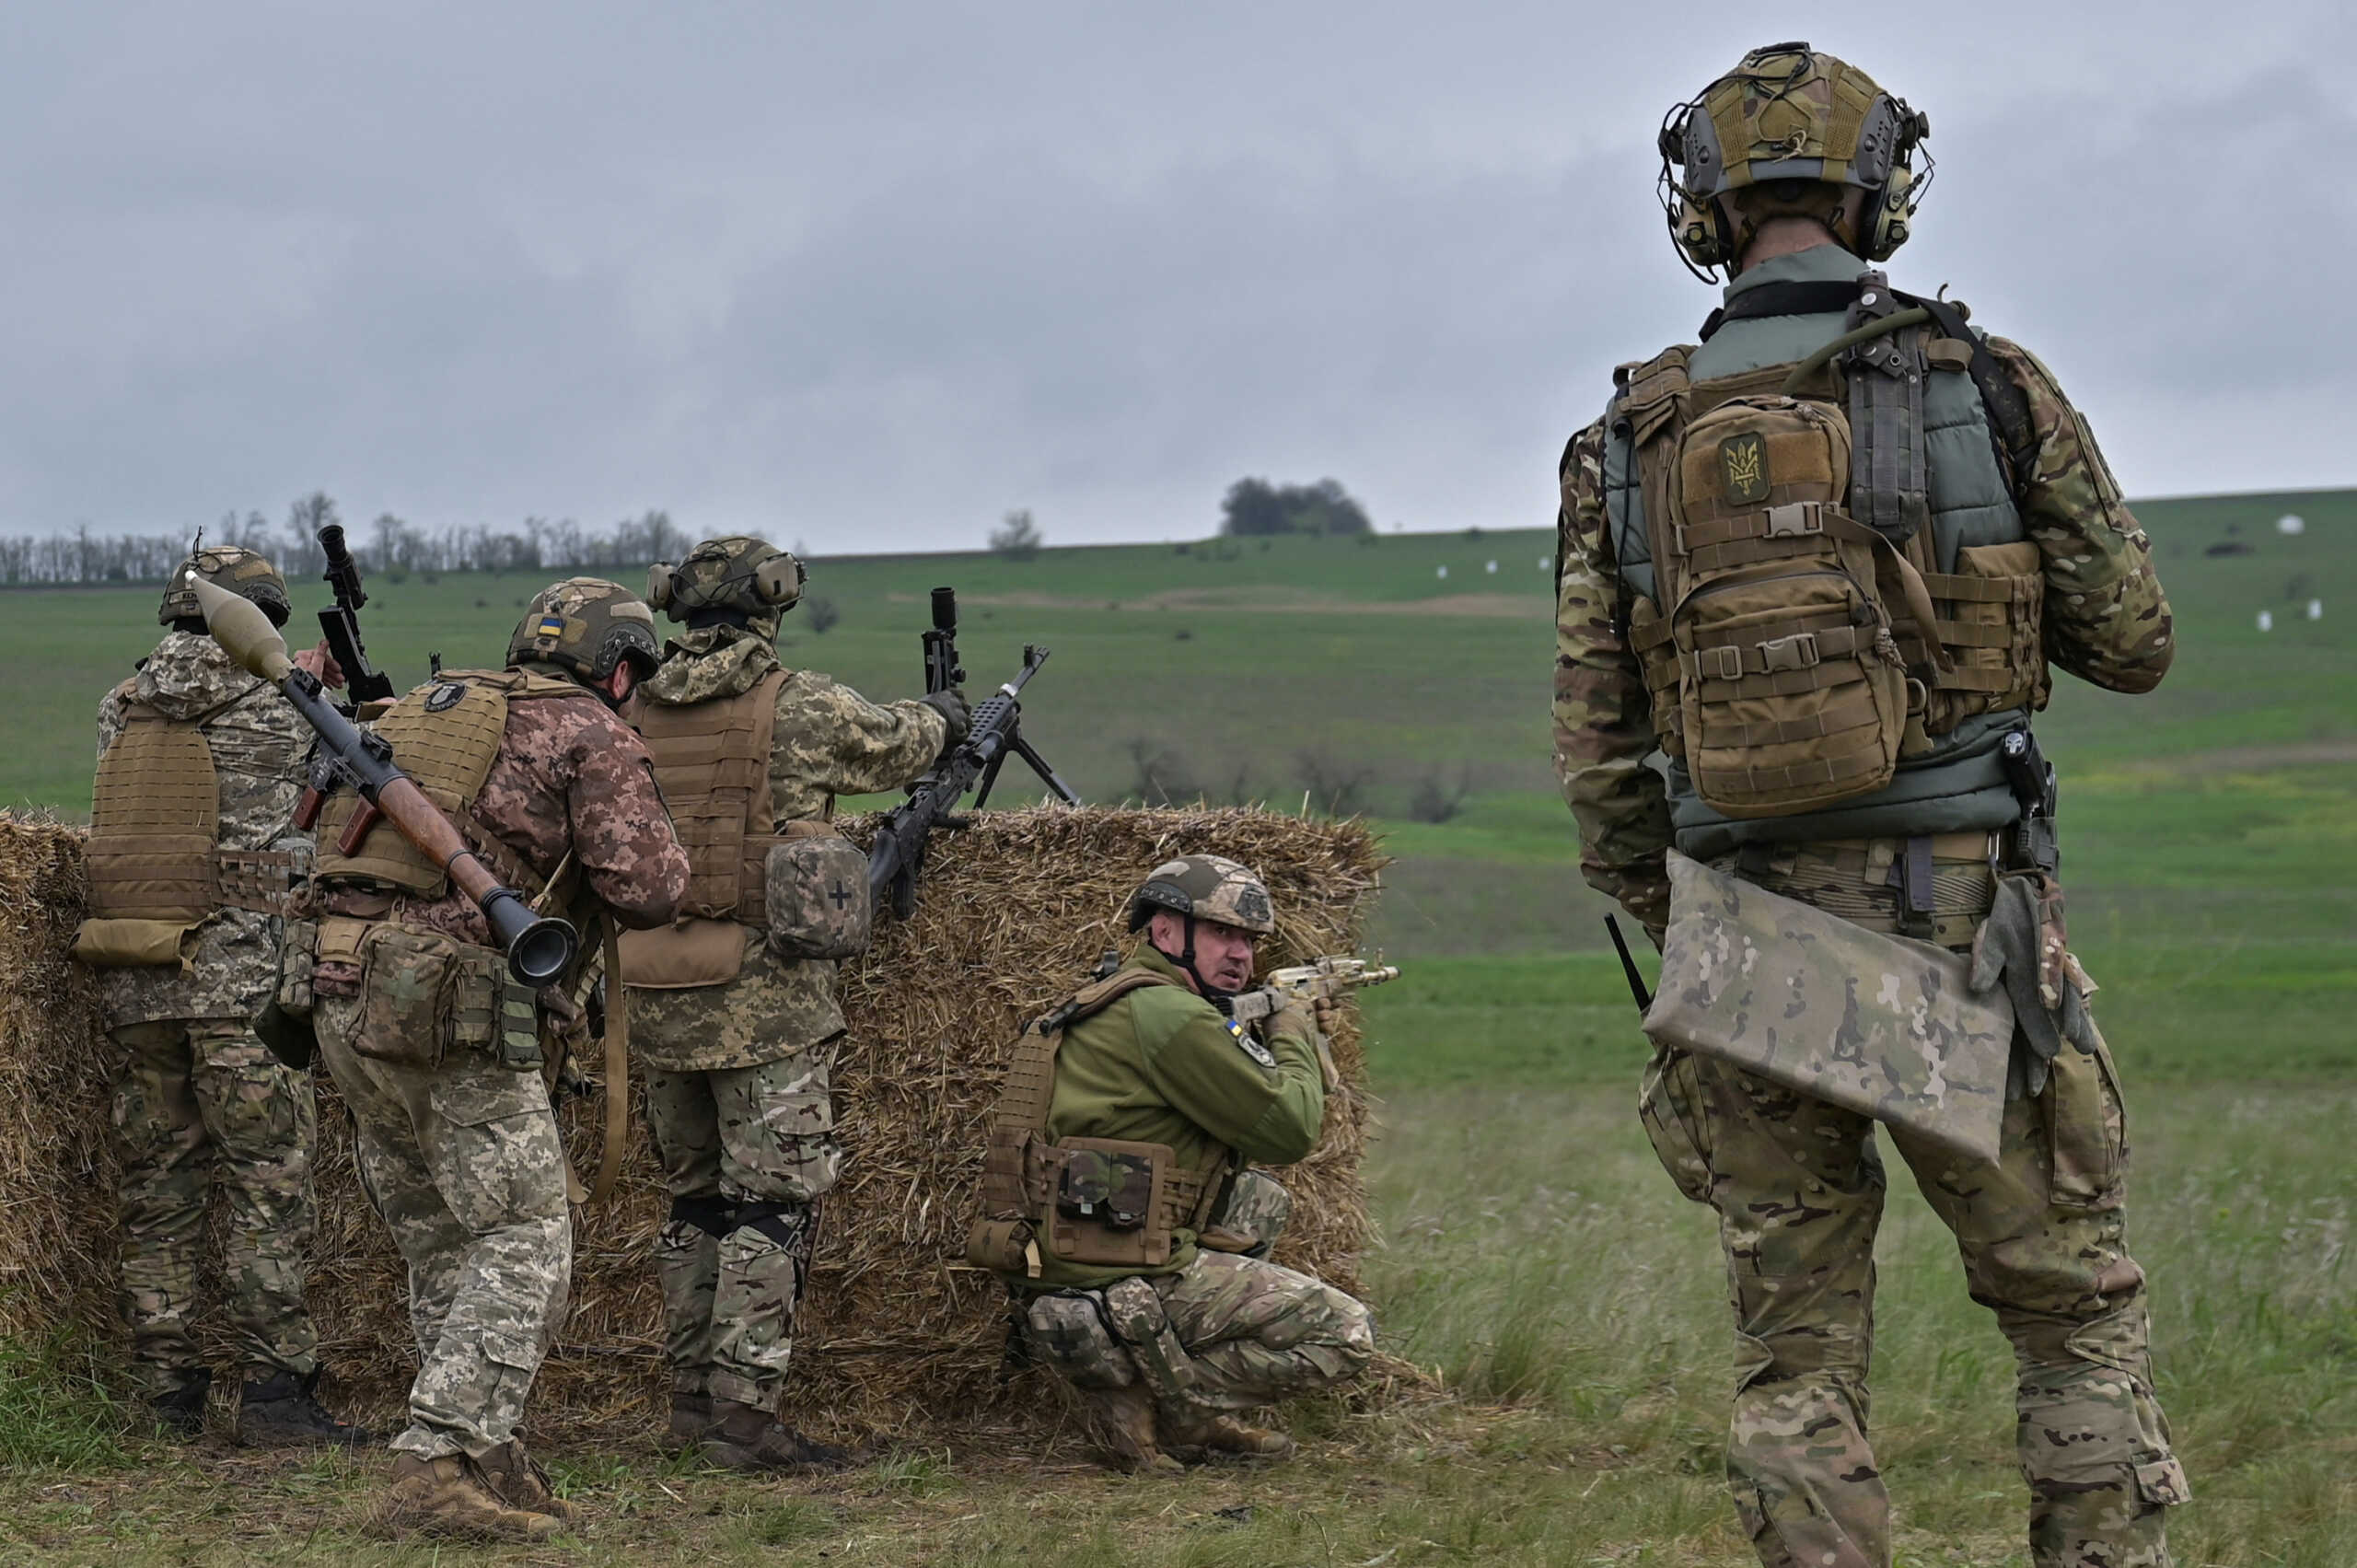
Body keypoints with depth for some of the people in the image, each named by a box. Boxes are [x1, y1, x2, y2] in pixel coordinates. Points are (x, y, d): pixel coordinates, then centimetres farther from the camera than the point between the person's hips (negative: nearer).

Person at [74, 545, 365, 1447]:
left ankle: (168, 1397, 11)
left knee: (156, 1194, 10)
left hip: (134, 986, 5)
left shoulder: (121, 708, 10)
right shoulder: (278, 710, -4)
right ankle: (275, 1392, -6)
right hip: (242, 979, -5)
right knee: (267, 1187, -2)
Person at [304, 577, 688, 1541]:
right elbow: (644, 888, -6)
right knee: (523, 1243, -3)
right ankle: (433, 1470, -13)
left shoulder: (430, 705, 22)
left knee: (444, 1247, 16)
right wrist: (657, 847, 17)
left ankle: (487, 1461, 19)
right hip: (451, 1002, -8)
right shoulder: (590, 734, 1)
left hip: (343, 994, 8)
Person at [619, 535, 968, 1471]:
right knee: (771, 1207, -3)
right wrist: (944, 717, 33)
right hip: (763, 999, -6)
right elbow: (898, 745, 11)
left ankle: (693, 1397, 22)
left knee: (696, 1201, 17)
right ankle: (744, 1415, -7)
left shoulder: (636, 715, 4)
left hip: (658, 999, 6)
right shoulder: (804, 709, -9)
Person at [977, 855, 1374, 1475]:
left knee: (1261, 1198, 29)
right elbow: (1288, 1131, -11)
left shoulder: (1111, 1007, 19)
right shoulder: (1166, 1012, -14)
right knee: (1346, 1337, -3)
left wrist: (1261, 1042, 16)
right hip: (1118, 1298, -10)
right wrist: (1293, 1036, 7)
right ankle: (1155, 1399, -4)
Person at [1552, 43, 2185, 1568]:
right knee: (2081, 1313, 8)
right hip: (1961, 925, -2)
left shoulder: (1629, 448, 4)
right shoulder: (1989, 391, -3)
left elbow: (1598, 755, 5)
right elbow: (2135, 642, 3)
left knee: (1795, 1351, 8)